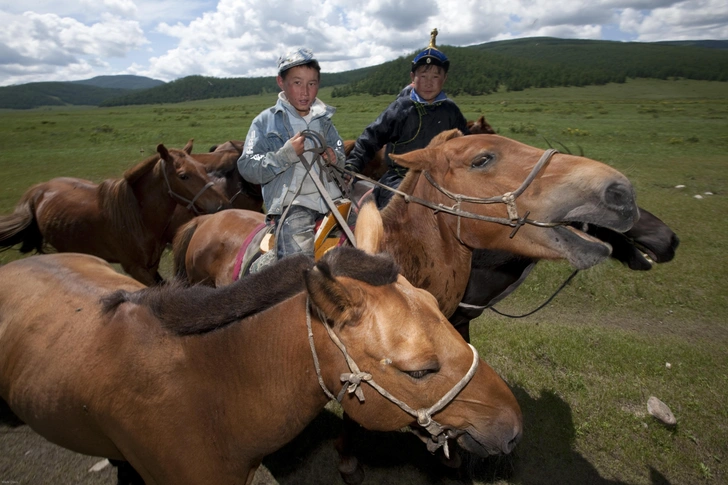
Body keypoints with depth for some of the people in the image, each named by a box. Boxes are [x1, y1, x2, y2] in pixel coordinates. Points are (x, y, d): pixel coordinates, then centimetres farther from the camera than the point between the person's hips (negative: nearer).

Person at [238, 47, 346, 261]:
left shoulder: (323, 120, 16)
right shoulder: (266, 121, 3)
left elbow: (340, 152, 26)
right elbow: (247, 168, -4)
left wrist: (336, 159, 1)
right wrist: (286, 154, -18)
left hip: (331, 197, 5)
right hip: (292, 203, -5)